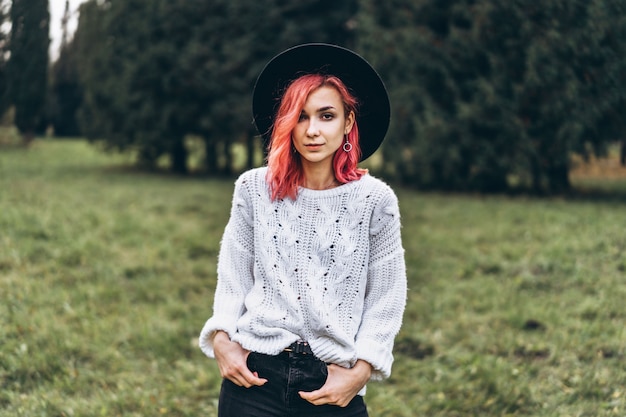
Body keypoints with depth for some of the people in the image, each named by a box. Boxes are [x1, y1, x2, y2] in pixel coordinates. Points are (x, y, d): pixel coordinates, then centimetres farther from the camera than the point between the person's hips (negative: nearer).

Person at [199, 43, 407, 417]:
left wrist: (361, 372, -7)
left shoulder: (375, 200, -4)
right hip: (254, 378, 1)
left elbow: (386, 300, -1)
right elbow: (233, 279, 6)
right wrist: (221, 338, -7)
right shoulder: (254, 189, -1)